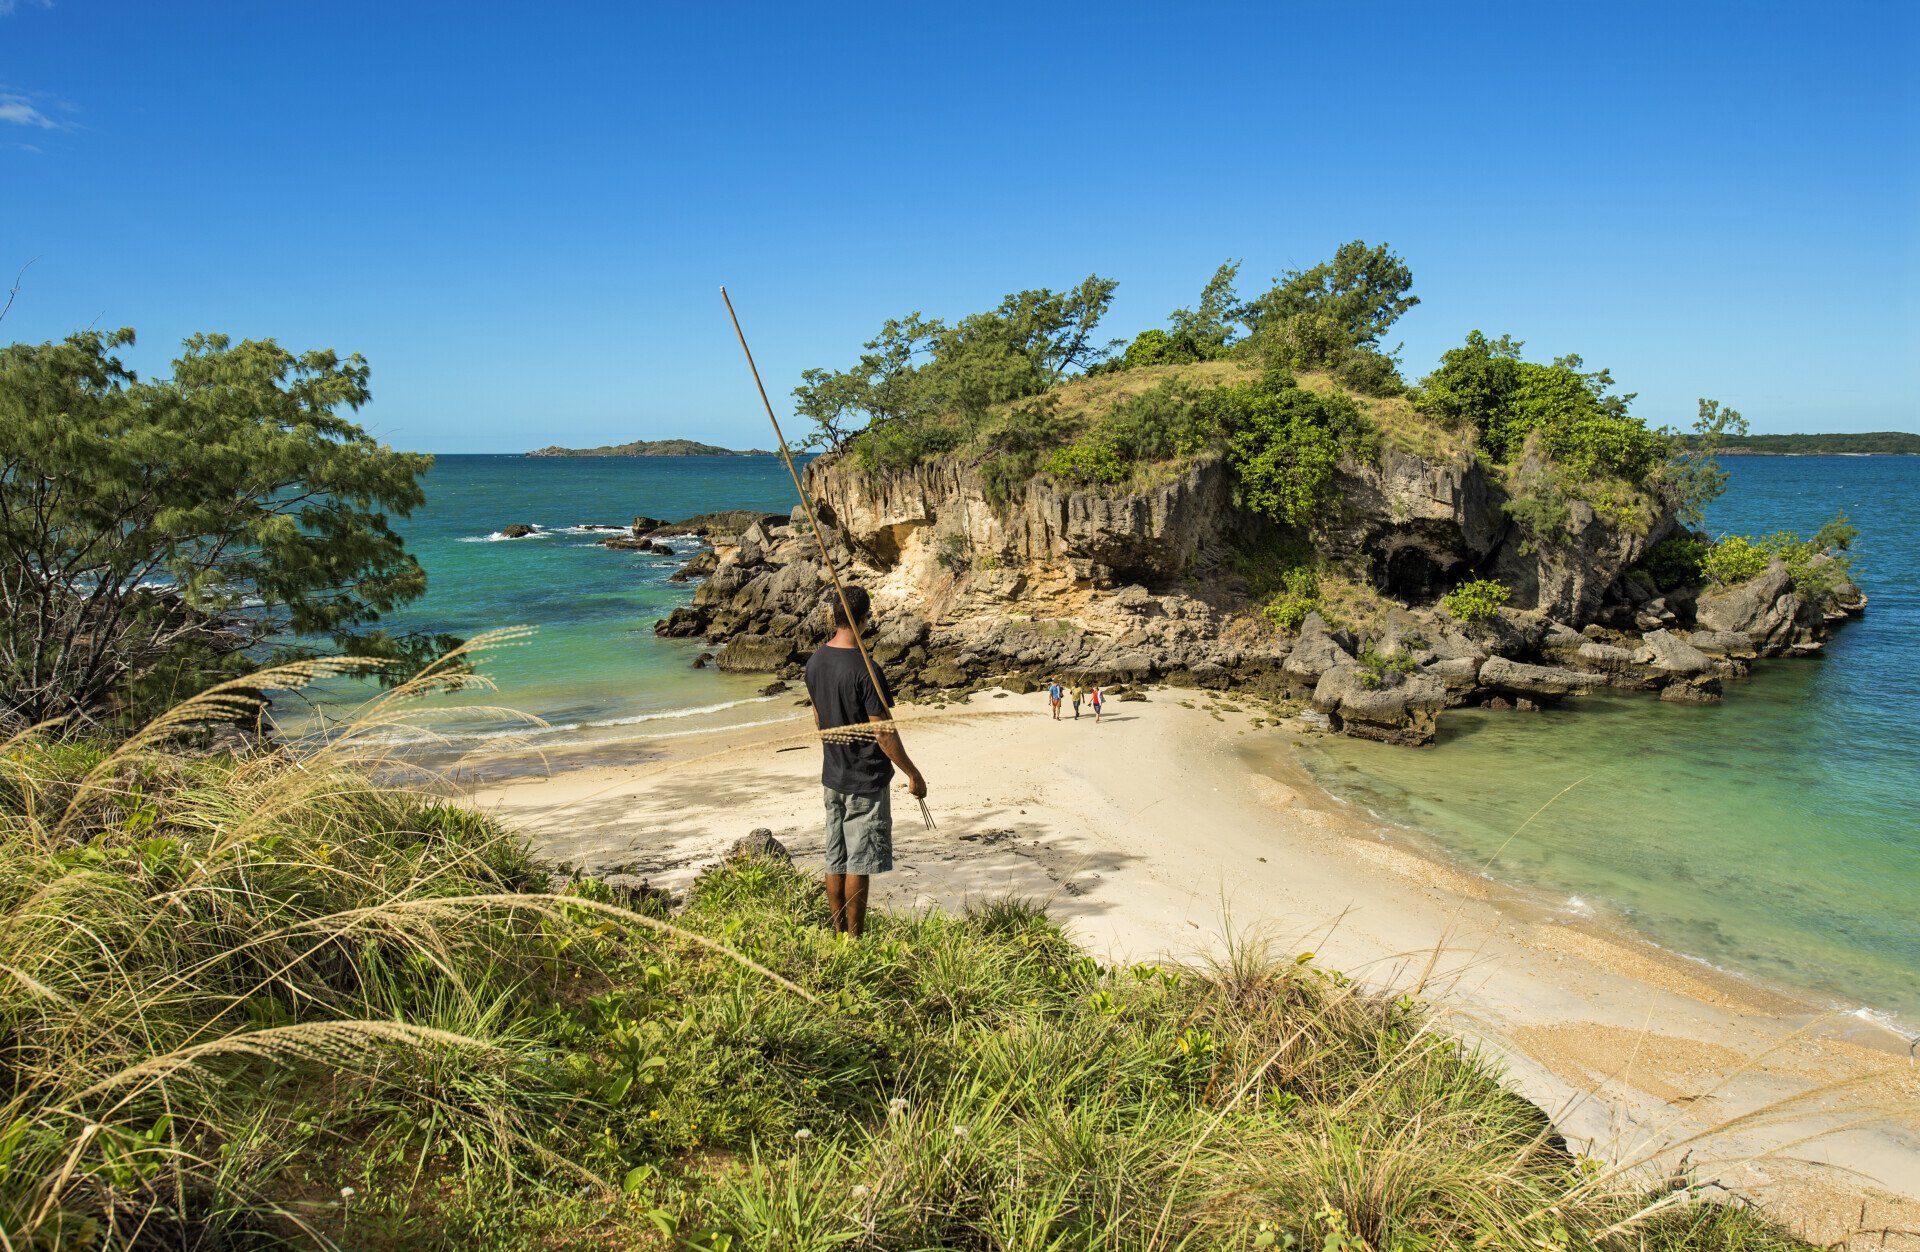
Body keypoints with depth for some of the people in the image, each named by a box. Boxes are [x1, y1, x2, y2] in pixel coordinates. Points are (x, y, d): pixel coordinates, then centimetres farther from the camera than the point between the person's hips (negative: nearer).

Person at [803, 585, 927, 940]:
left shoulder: (814, 661, 1)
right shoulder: (864, 669, -23)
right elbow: (883, 732, -20)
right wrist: (913, 774, -10)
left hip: (832, 776, 7)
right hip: (865, 781, -7)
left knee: (836, 862, 14)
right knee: (858, 865, 2)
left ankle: (839, 936, 24)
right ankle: (855, 941, 11)